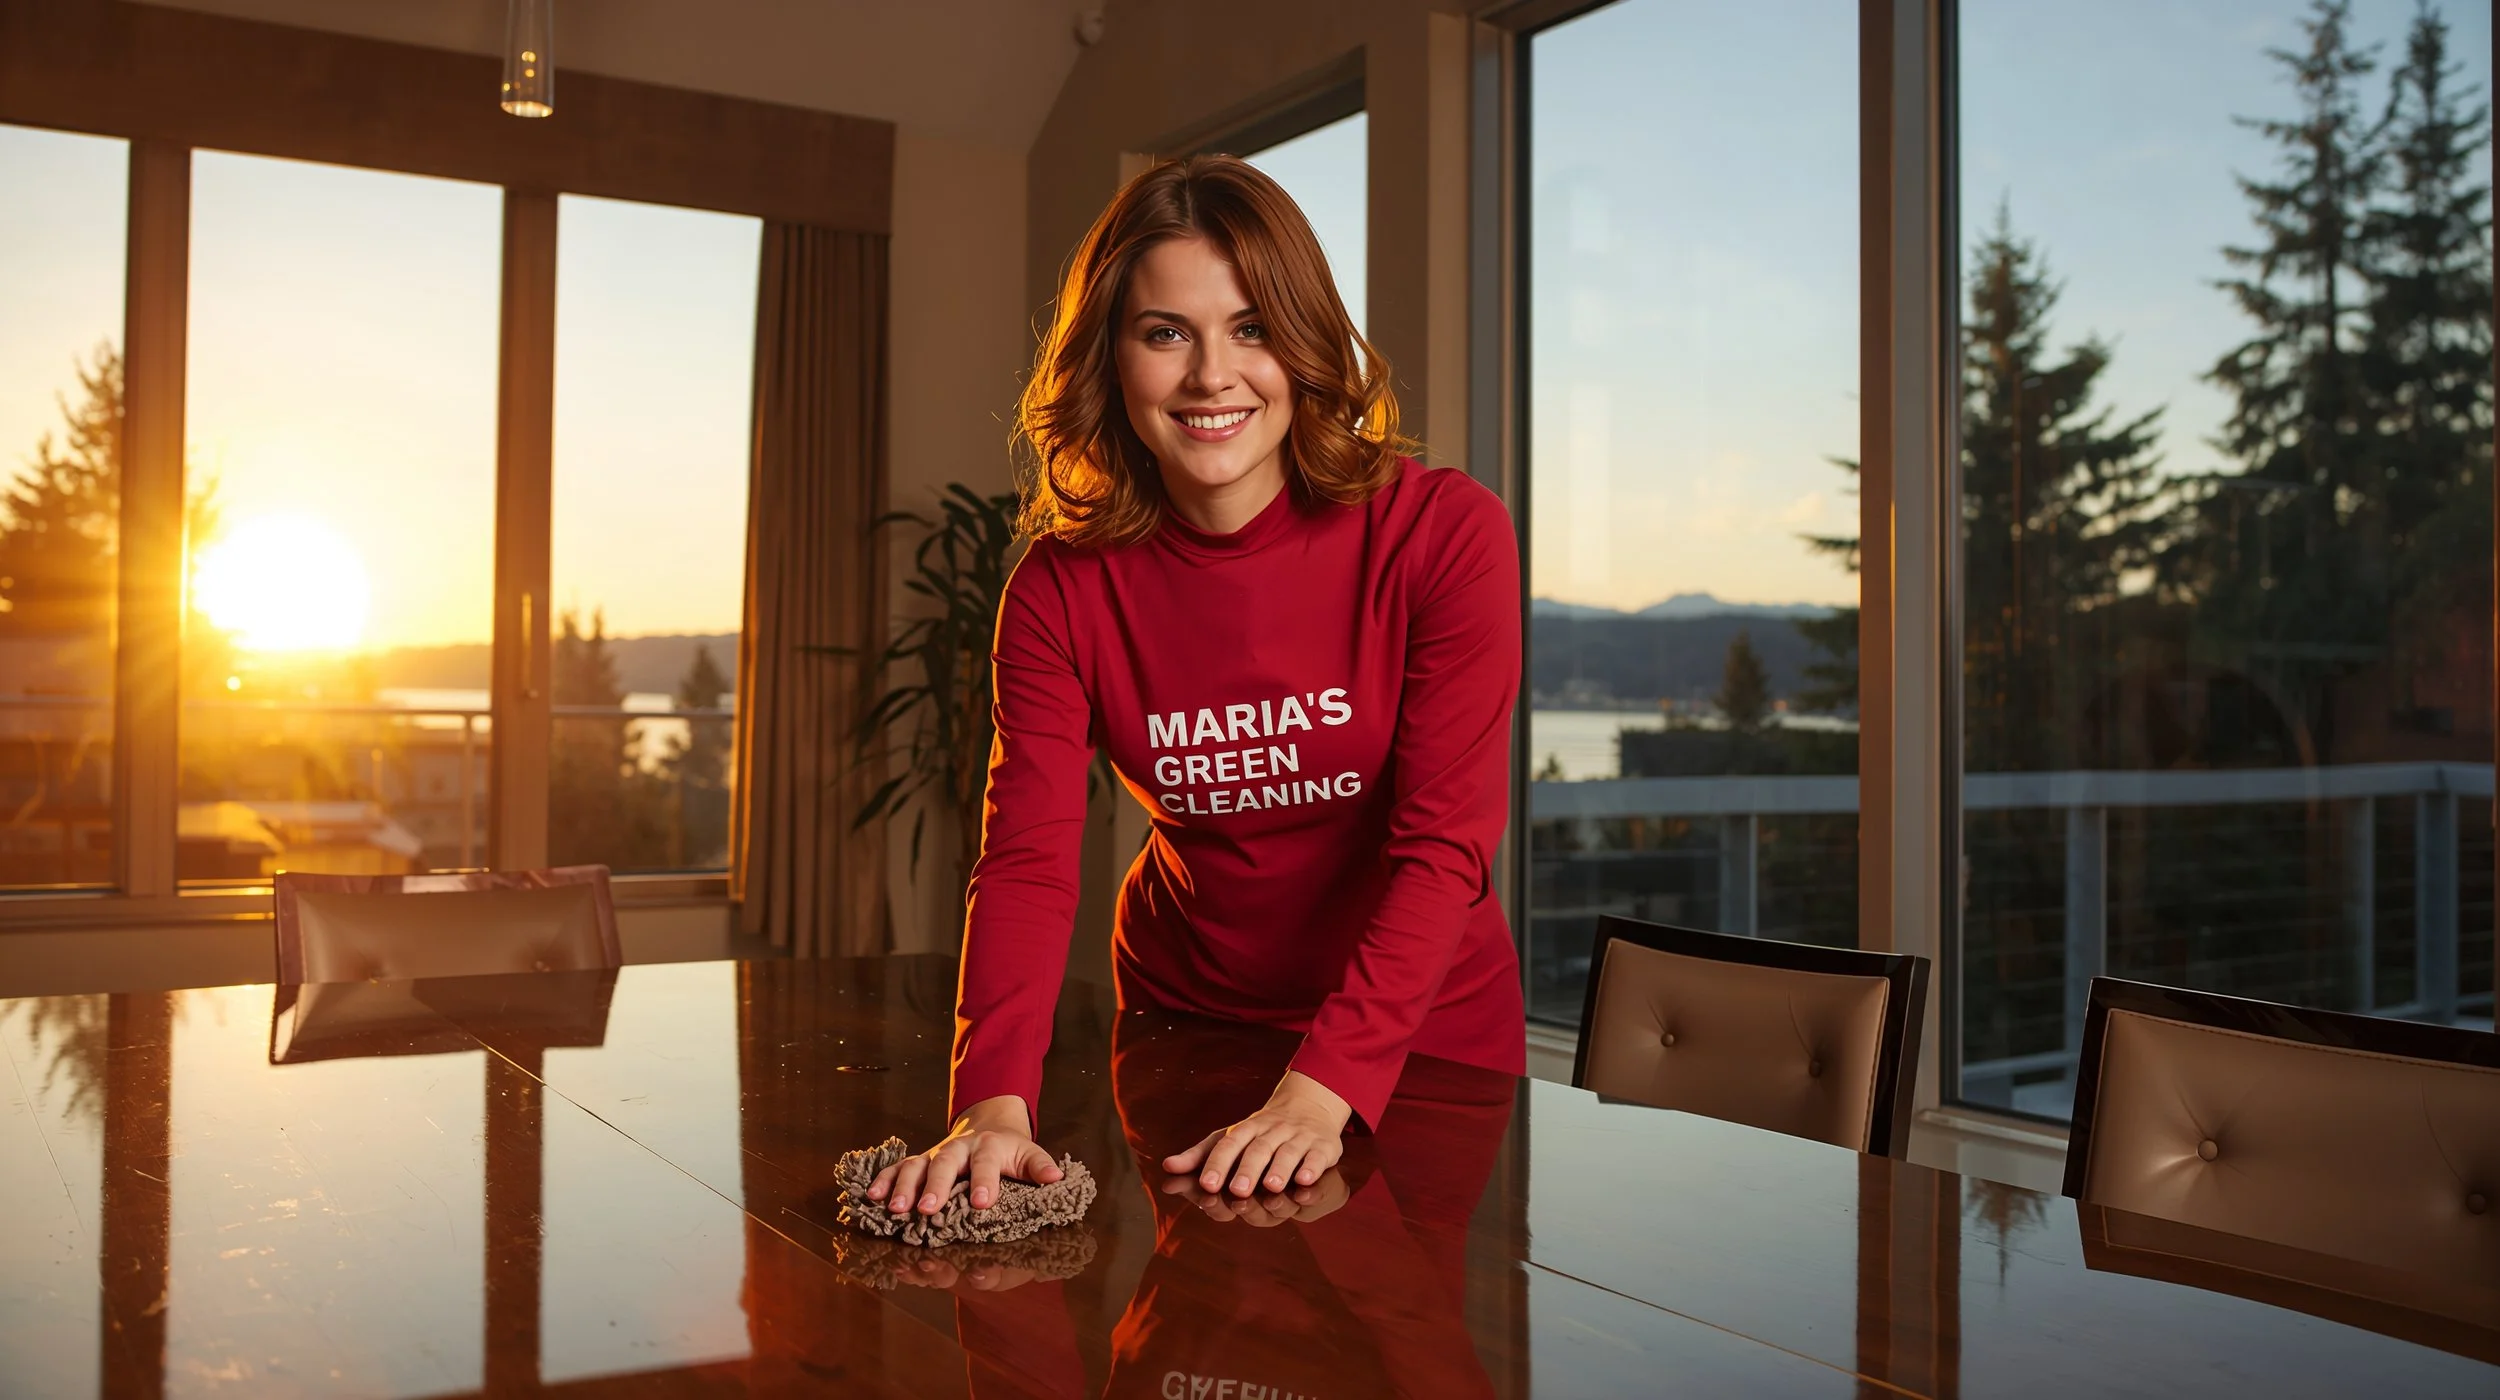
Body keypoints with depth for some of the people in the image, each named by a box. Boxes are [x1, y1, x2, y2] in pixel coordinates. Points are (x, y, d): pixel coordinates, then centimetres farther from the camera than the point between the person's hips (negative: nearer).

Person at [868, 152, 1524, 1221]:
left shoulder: (1443, 533, -20)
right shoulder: (1063, 587, -12)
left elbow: (1445, 844, -23)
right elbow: (1028, 858, -21)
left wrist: (1323, 1086, -34)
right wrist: (995, 1100, -38)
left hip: (1422, 1032, -2)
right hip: (1183, 1018, 2)